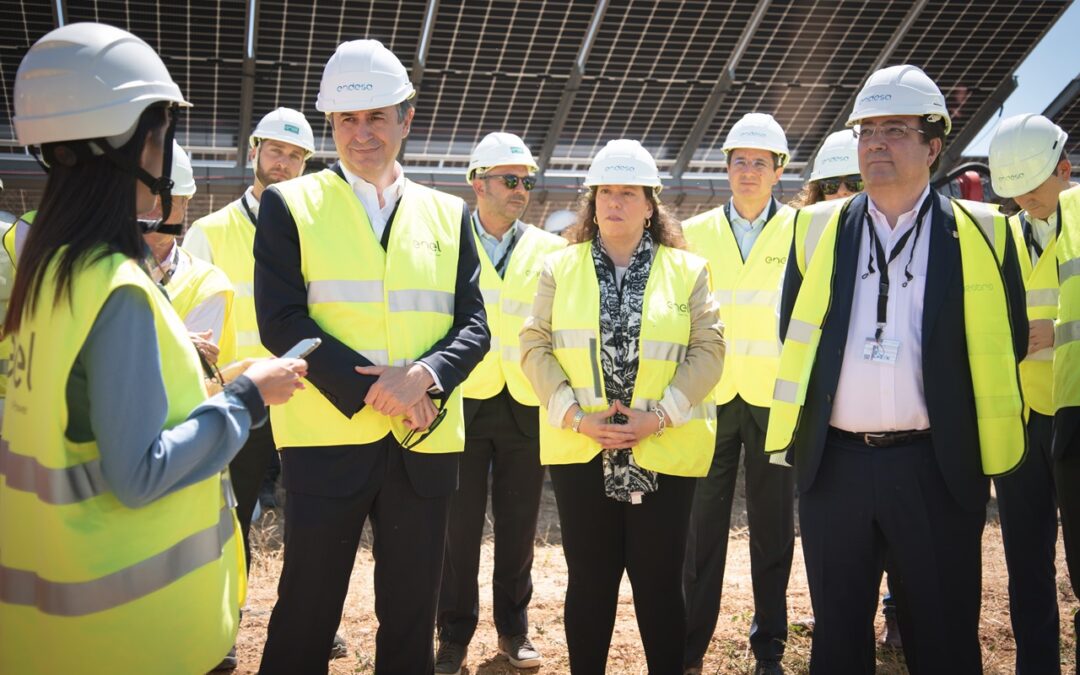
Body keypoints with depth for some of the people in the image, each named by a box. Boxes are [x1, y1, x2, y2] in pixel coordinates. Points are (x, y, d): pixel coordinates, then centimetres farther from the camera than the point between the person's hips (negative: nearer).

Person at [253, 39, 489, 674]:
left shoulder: (449, 214, 10)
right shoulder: (290, 204, 2)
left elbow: (474, 325, 6)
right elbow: (281, 319, -7)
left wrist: (424, 377, -14)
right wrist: (370, 390, -15)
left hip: (426, 439, 3)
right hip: (327, 437, -2)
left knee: (412, 612, 12)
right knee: (308, 610, 6)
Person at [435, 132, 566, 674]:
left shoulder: (549, 249, 6)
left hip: (527, 403, 2)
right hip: (462, 400, -1)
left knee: (518, 523, 11)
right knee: (460, 523, 6)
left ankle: (513, 627, 26)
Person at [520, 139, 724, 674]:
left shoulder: (687, 270, 5)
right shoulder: (560, 267, 7)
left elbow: (708, 349, 0)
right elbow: (535, 345, 2)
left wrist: (661, 414, -12)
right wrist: (575, 414, -10)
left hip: (662, 451, -1)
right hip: (580, 449, 1)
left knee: (659, 583, 5)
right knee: (589, 581, 9)